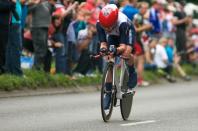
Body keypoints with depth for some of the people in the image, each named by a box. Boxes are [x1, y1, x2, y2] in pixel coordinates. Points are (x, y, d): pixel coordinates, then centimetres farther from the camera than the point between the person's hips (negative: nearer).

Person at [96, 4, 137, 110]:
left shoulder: (122, 23, -43)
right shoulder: (99, 24, -34)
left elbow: (123, 46, -46)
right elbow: (103, 42, -32)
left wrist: (116, 50, -67)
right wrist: (103, 49, -55)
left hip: (127, 31, -3)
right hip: (113, 36, 3)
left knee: (126, 52, -34)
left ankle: (132, 73, -3)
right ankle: (109, 93, -1)